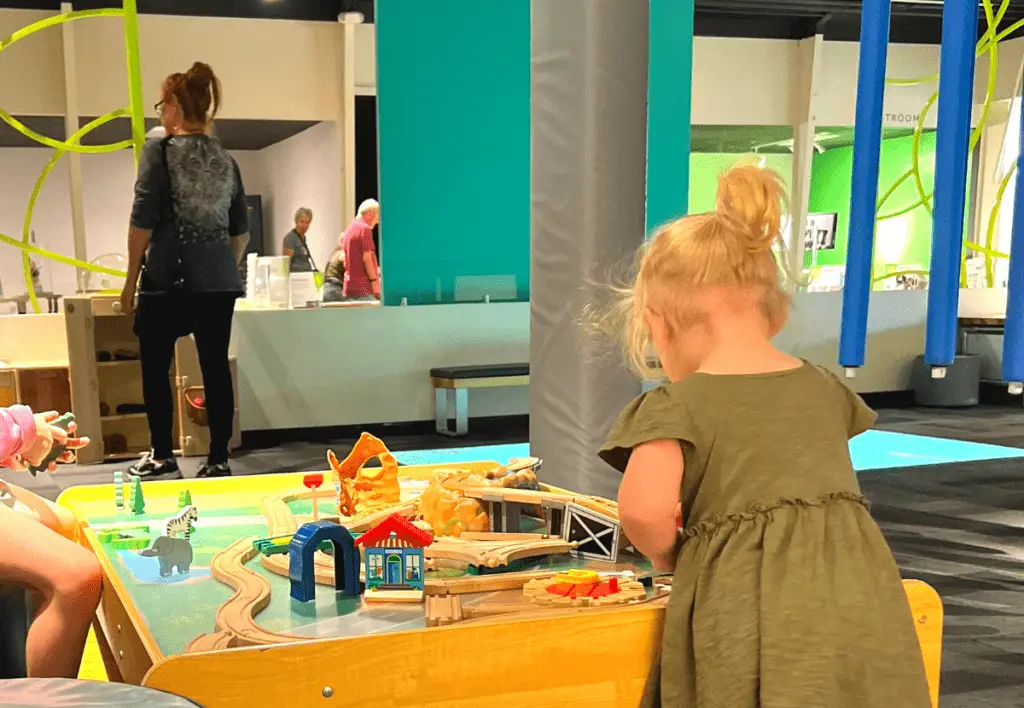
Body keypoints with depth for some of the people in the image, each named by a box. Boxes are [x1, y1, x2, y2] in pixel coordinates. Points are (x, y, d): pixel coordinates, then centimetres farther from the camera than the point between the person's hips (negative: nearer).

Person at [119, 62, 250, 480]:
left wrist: (131, 278, 1)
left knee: (155, 368, 8)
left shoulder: (159, 151, -5)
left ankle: (162, 458, 13)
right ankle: (219, 461, 7)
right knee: (216, 369, 5)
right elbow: (241, 231, 13)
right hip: (219, 282, 5)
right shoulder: (226, 160, 10)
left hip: (168, 279, -4)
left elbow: (143, 222, -8)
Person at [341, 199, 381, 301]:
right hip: (364, 286, -9)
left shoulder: (348, 230, 20)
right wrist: (374, 281, -14)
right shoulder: (365, 229, -8)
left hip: (349, 287, 9)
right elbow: (367, 258, -15)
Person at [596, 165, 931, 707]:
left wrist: (667, 556, 1)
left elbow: (644, 507, -19)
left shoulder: (675, 404, -4)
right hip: (860, 611, 5)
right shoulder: (823, 388, 14)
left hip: (752, 624, -5)